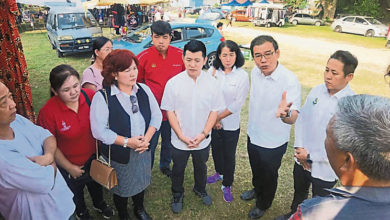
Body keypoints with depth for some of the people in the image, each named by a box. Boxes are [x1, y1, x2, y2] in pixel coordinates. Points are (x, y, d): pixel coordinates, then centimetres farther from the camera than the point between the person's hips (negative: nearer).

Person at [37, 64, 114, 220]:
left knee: (96, 183, 32)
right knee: (76, 191, 28)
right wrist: (69, 168, -10)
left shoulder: (90, 96, -23)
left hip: (93, 155, 3)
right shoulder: (48, 112, -31)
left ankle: (99, 204, 64)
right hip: (70, 164, -3)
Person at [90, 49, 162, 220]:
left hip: (143, 150, 4)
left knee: (141, 182, 26)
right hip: (118, 154, -4)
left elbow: (156, 115, -2)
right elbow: (99, 130, -22)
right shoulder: (102, 97, -20)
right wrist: (127, 142, -23)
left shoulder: (144, 89, -6)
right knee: (121, 188, 20)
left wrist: (147, 138, -15)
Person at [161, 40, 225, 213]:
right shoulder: (173, 83, -15)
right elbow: (169, 111, -10)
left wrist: (203, 134, -14)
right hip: (179, 140, -1)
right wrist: (182, 136, -15)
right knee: (178, 169, 19)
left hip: (202, 139, 1)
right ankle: (177, 194, 46)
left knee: (201, 167, 24)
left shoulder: (211, 83, -11)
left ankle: (200, 189, 53)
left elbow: (214, 110, -6)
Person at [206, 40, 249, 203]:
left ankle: (227, 185, 30)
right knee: (216, 149, 22)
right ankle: (219, 172, 49)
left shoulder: (242, 75, -12)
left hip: (231, 124, -3)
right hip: (212, 121, 3)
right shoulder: (213, 71, -5)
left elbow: (238, 103, -13)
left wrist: (219, 117, -11)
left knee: (229, 155, 9)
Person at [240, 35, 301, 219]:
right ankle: (257, 190, 60)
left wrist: (286, 114, -61)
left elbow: (293, 117, -38)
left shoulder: (290, 80, -30)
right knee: (256, 169, 30)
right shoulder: (255, 72, -10)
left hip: (273, 143, -5)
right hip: (253, 135, 6)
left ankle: (263, 204, 48)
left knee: (268, 176, 20)